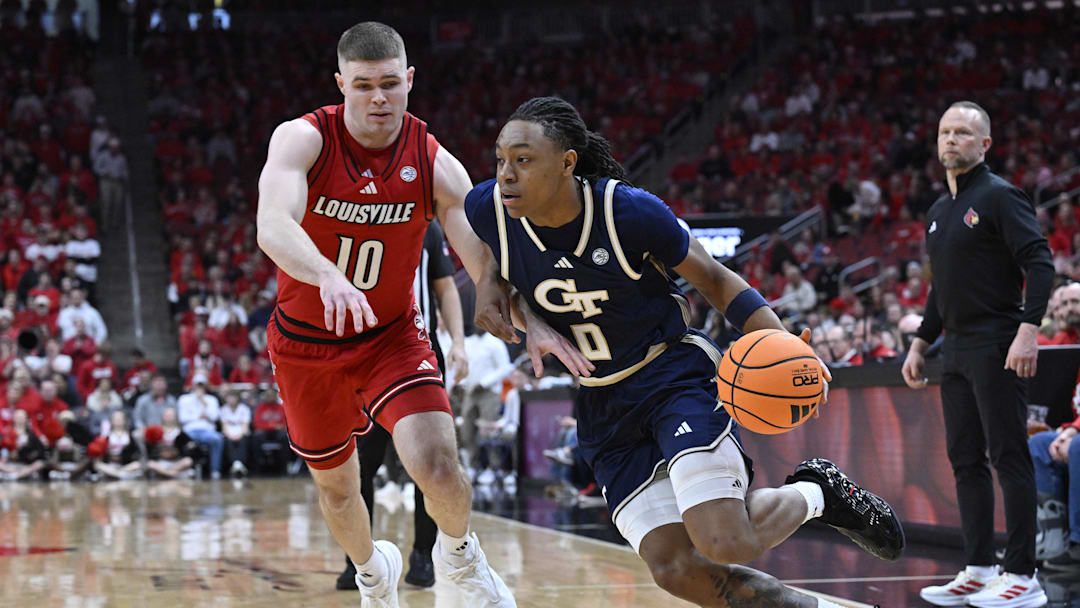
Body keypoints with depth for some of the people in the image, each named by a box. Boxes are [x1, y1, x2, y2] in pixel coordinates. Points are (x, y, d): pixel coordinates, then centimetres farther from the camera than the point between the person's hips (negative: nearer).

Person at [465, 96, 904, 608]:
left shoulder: (630, 211, -20)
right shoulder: (487, 210, -13)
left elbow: (714, 280, -6)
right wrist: (530, 325, -11)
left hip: (676, 375, -4)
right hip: (602, 407, 4)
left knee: (724, 544, -22)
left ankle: (816, 493, 9)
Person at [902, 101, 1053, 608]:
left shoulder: (999, 196, -7)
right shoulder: (938, 211, 18)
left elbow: (1040, 264, -15)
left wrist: (1028, 329, -25)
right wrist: (919, 344, 22)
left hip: (997, 350, -9)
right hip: (957, 351, 9)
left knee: (1008, 457, -8)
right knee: (965, 461, 8)